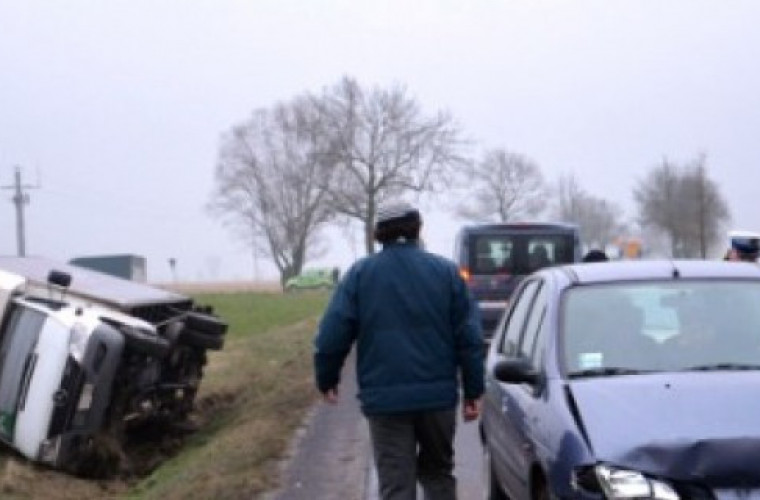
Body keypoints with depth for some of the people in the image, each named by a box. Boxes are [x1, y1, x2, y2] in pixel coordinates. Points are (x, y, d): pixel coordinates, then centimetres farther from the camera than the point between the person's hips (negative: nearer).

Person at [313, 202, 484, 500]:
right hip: (438, 395, 2)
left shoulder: (360, 273, 0)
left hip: (384, 399, -1)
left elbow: (333, 334, -5)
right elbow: (469, 336, 1)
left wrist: (326, 380, 10)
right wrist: (473, 392, 7)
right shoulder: (446, 271, 3)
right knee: (438, 473, 20)